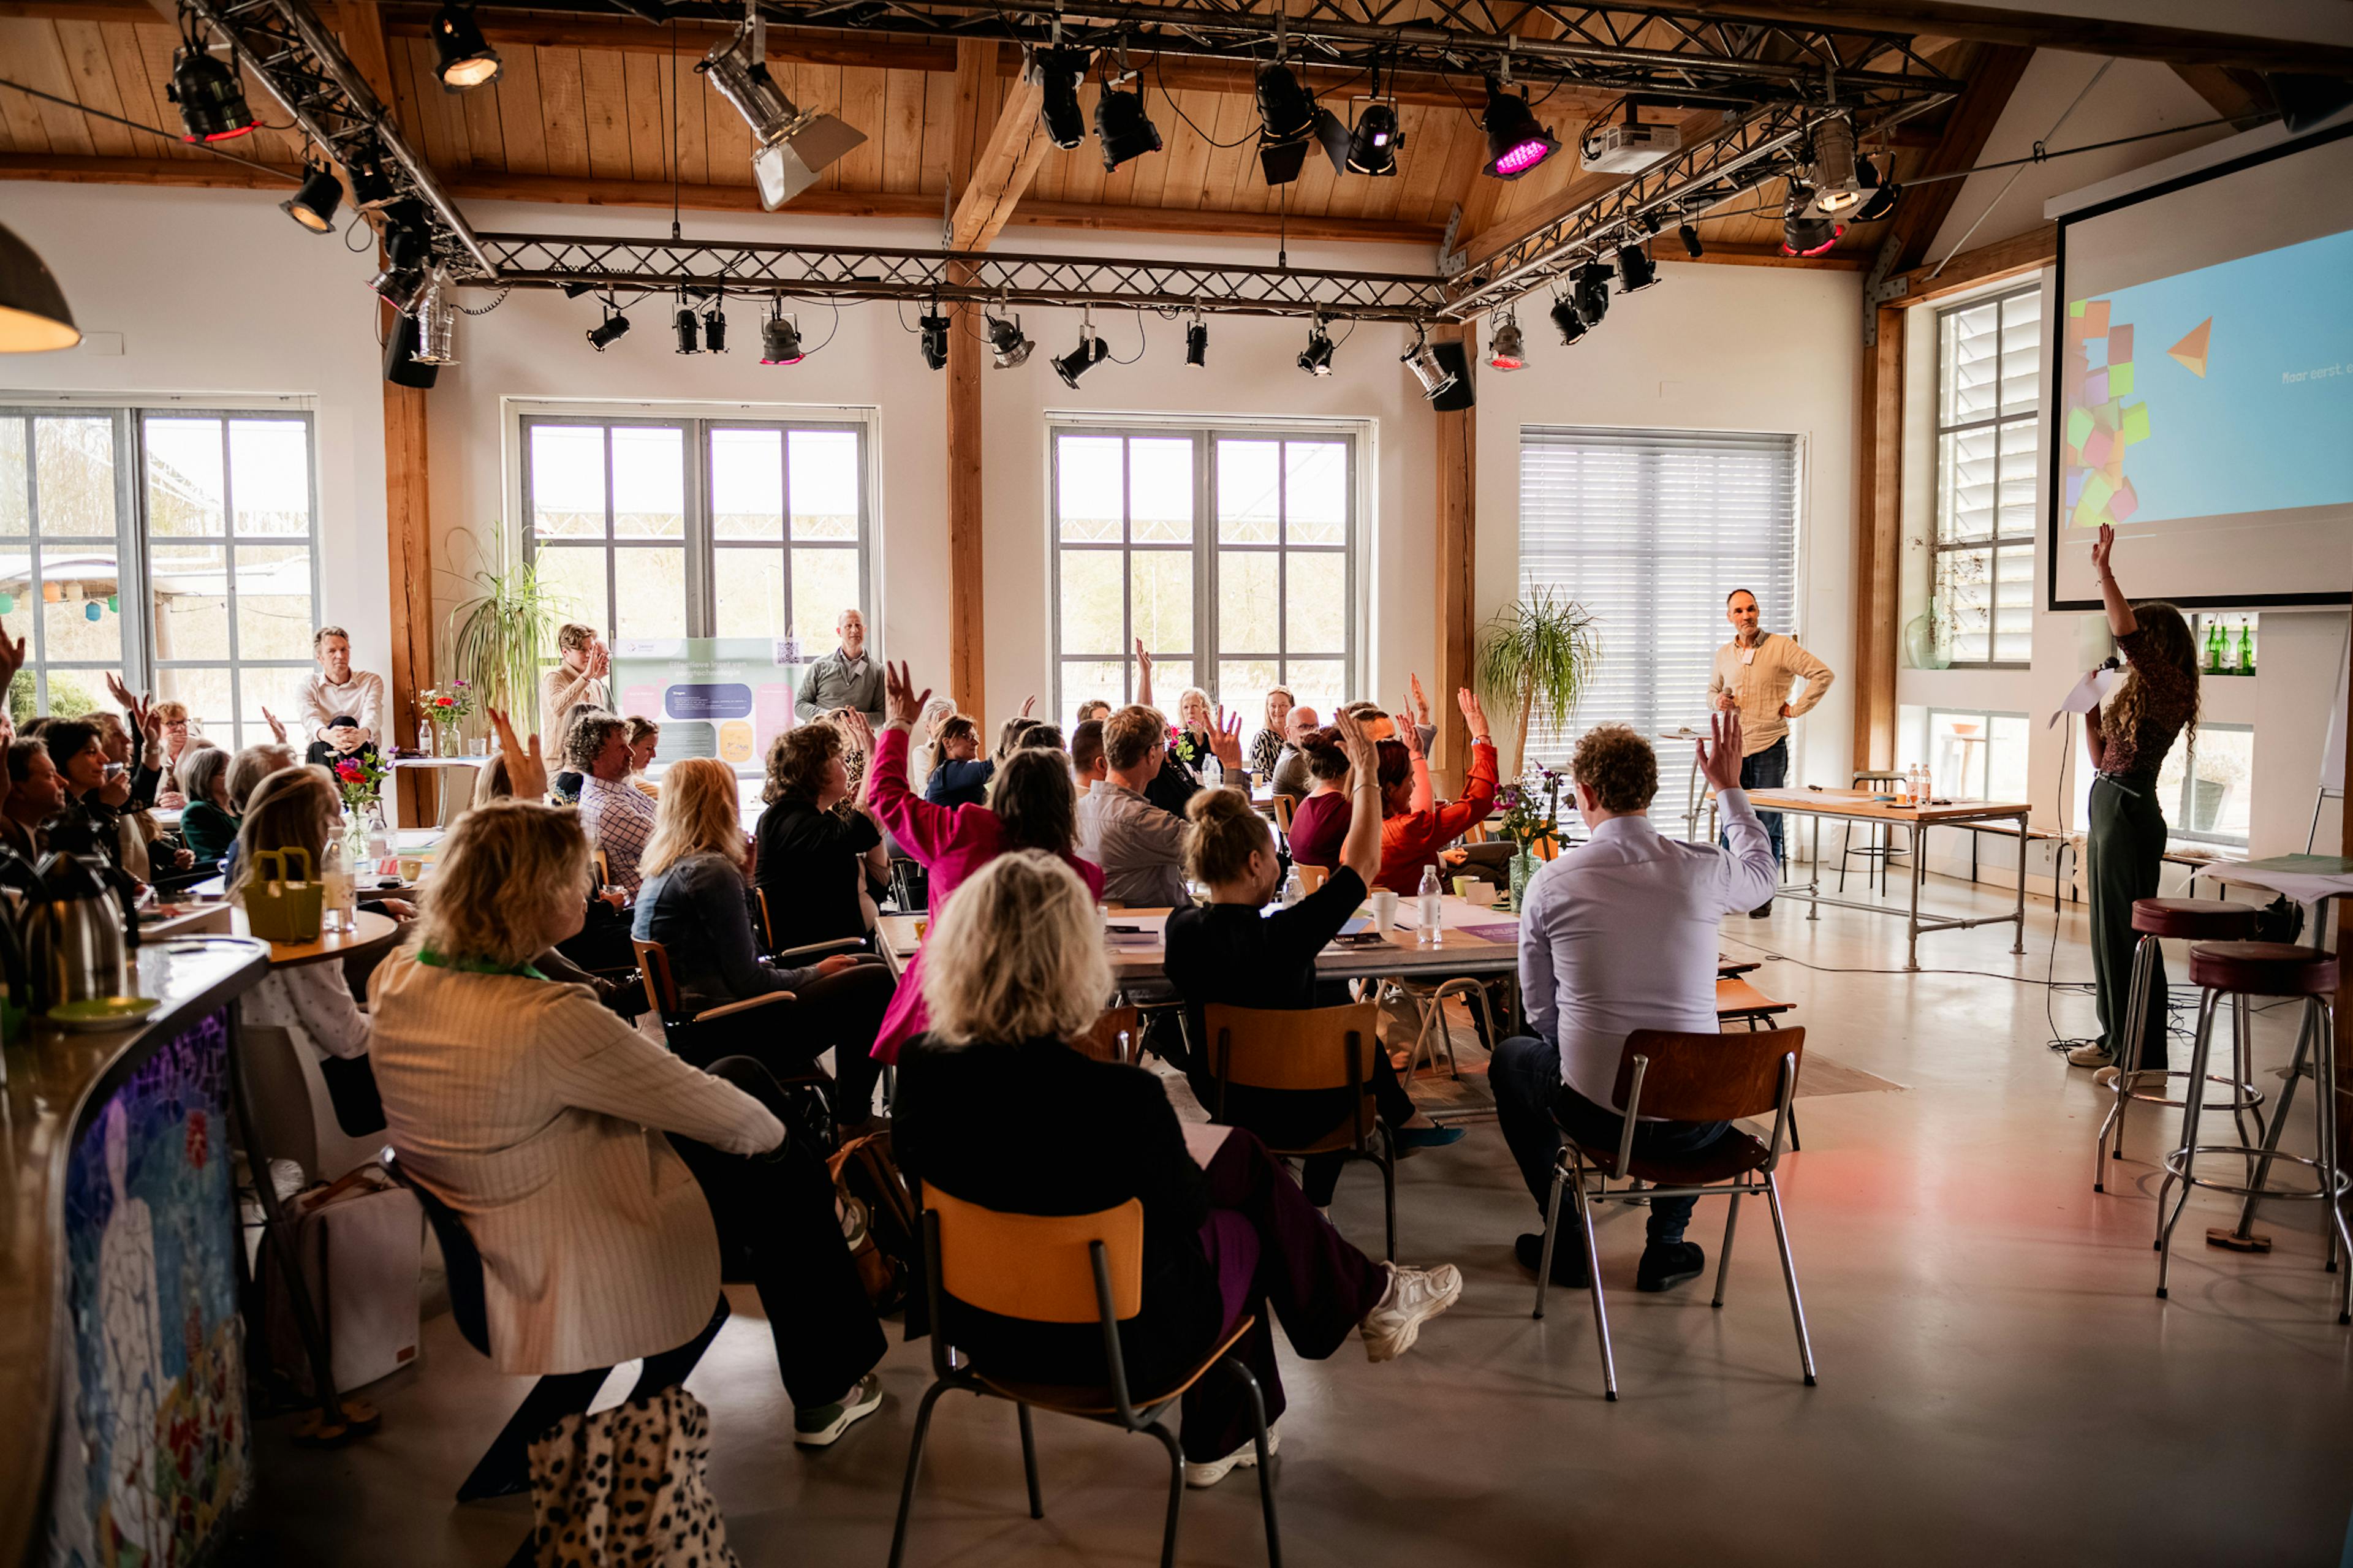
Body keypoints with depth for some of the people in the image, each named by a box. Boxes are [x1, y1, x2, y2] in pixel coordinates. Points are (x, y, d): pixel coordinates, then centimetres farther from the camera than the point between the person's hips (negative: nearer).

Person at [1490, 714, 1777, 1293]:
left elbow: (1539, 1012, 4)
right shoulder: (1704, 870, -6)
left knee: (1511, 1058, 30)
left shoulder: (1551, 883, -8)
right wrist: (1730, 788, 33)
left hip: (1597, 1113, -2)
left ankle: (1564, 1242, 32)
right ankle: (1667, 1245, 35)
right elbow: (1764, 870, 22)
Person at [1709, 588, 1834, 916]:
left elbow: (1822, 674, -6)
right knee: (1731, 824, 6)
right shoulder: (1724, 654, 11)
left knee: (1768, 826, 0)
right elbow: (1712, 692, 25)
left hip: (1769, 748, -4)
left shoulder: (1781, 646, -4)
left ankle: (1763, 897, 8)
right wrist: (1718, 701, 2)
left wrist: (1796, 709, -7)